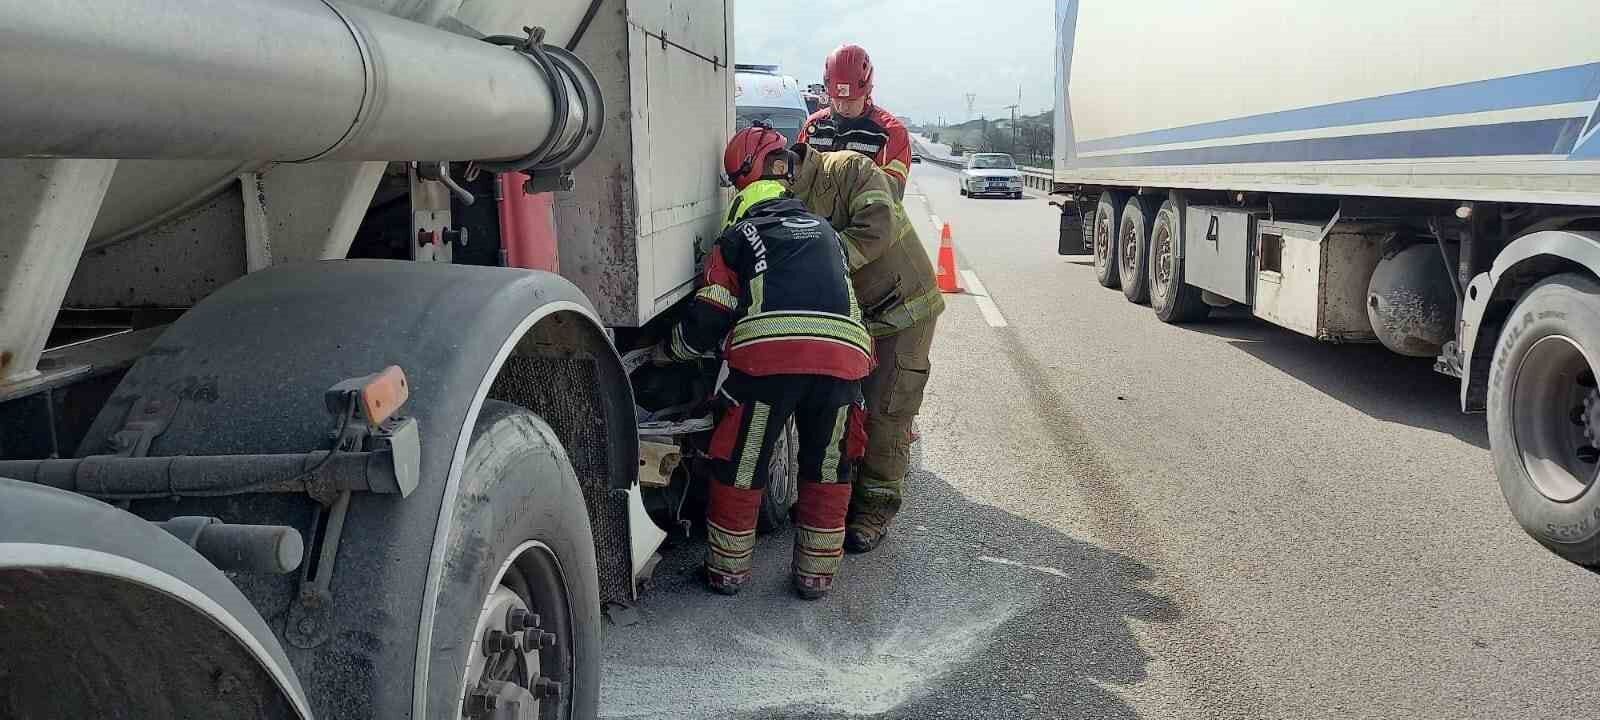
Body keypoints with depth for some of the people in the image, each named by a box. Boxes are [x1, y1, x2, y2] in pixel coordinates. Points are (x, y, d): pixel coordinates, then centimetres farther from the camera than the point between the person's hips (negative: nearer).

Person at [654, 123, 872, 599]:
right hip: (843, 351, 3)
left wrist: (665, 353, 30)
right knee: (827, 469, 20)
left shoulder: (739, 235, 18)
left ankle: (728, 570, 26)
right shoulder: (823, 229, 30)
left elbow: (707, 321, 13)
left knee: (739, 466, 14)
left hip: (768, 352, -3)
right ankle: (816, 575, 26)